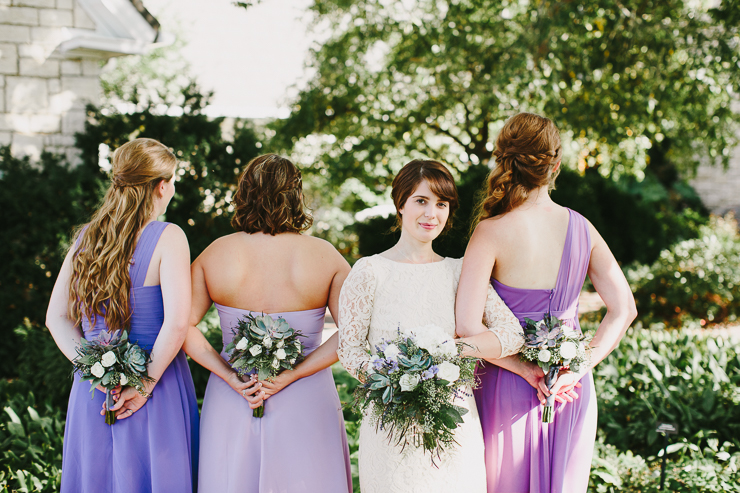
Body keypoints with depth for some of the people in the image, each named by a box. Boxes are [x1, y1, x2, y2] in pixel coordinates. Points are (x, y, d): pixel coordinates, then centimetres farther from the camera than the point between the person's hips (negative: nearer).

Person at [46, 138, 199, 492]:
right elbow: (177, 323, -20)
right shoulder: (168, 237, -11)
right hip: (157, 387, -5)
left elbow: (56, 318, 5)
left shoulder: (86, 237, 6)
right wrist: (145, 384, -15)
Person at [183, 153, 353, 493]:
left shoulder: (215, 254, -3)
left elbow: (182, 327, -9)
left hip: (231, 400, 2)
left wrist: (230, 376, -10)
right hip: (306, 401, -1)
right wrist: (292, 375, -15)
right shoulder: (326, 256, -7)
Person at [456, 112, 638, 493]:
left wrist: (527, 370, -14)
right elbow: (623, 309, -2)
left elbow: (467, 328, -22)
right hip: (573, 390, 4)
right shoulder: (581, 227, -3)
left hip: (509, 386, -3)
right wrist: (578, 368, -7)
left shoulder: (492, 232, -15)